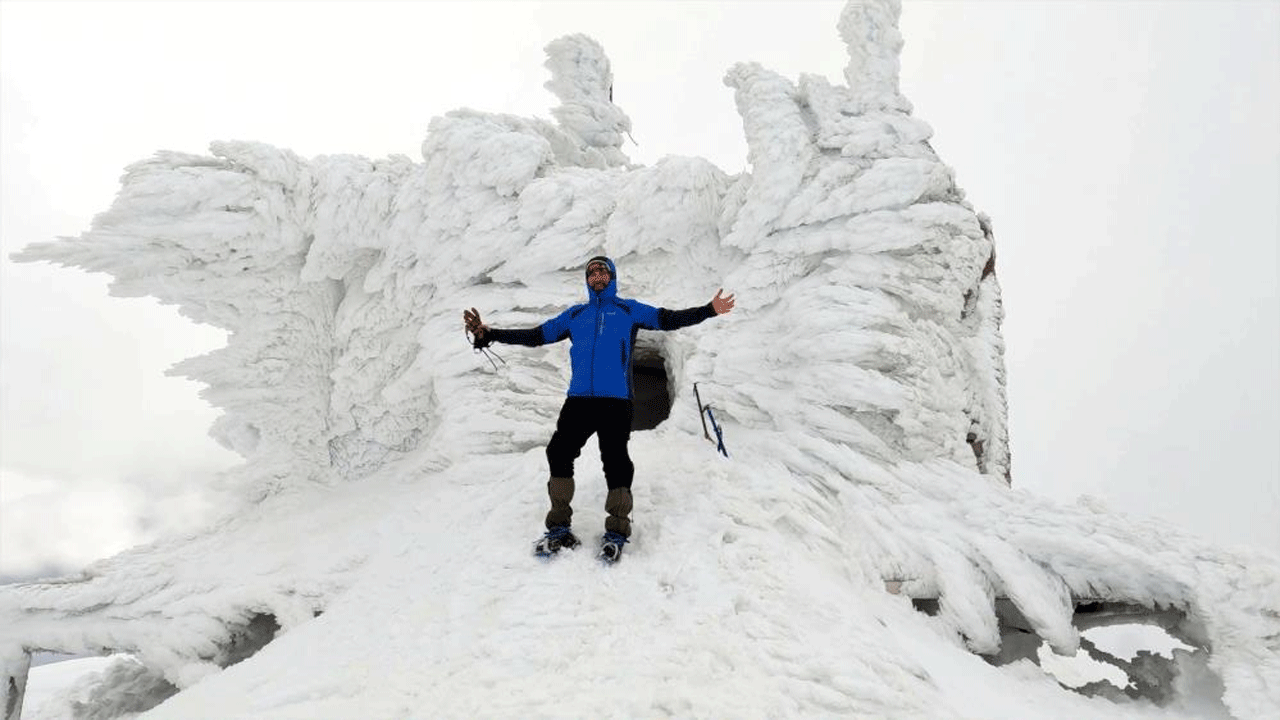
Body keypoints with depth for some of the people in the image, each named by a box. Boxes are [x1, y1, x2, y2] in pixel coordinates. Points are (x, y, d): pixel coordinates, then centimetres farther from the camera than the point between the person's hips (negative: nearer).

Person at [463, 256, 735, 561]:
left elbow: (669, 319, 7)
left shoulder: (630, 310, 15)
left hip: (616, 401, -3)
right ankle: (559, 529, 2)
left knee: (616, 462, -8)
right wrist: (488, 334, 15)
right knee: (558, 454, -7)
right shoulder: (574, 315, 23)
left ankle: (616, 532, 2)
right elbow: (535, 336, 21)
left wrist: (709, 310, -5)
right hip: (578, 399, 3)